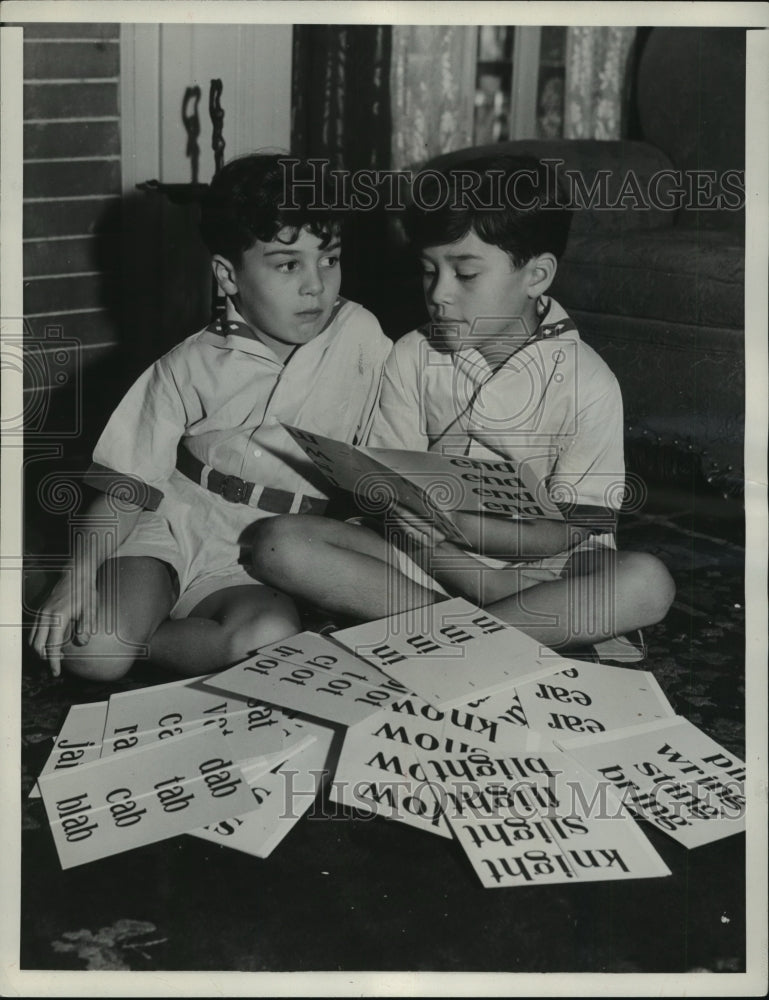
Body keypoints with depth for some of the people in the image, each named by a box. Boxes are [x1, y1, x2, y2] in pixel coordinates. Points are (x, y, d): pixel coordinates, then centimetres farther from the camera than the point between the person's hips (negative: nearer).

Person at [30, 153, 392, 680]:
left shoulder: (360, 336, -3)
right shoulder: (189, 369, -4)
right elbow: (129, 487, -1)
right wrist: (77, 577, -14)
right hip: (169, 530, -1)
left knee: (272, 638, -31)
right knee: (93, 653, -24)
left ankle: (146, 637, -8)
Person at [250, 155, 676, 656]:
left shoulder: (587, 382, -10)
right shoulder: (413, 357, 0)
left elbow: (565, 533, -10)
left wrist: (457, 524, -27)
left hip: (535, 560, -3)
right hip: (428, 558, 3)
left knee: (647, 583, -32)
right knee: (281, 543, -20)